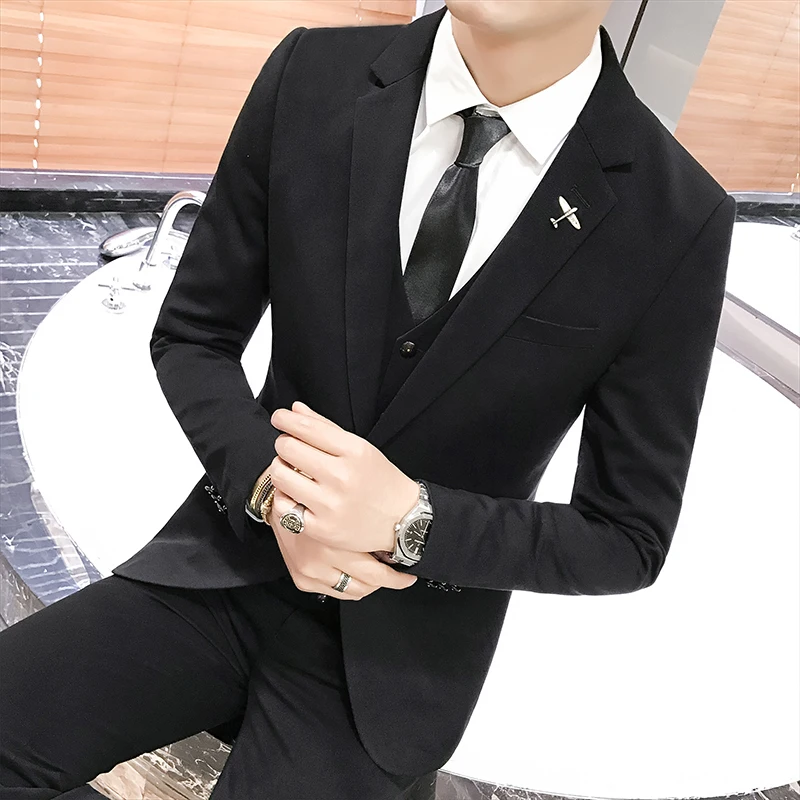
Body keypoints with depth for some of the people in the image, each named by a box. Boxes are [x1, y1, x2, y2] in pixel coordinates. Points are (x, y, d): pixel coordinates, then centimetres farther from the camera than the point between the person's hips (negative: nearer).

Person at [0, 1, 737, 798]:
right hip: (231, 565, 2)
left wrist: (411, 521, -22)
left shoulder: (676, 223, -16)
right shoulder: (310, 76, -8)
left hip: (397, 645, -1)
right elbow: (191, 337, 0)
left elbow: (629, 538, -7)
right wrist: (268, 484, -19)